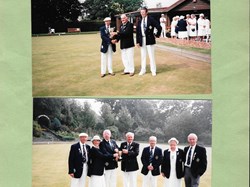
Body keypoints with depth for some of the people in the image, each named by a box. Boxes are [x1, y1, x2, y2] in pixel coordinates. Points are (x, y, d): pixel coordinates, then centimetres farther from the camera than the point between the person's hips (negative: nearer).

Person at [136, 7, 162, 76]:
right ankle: (143, 70, 18)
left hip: (149, 40, -4)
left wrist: (157, 35, -4)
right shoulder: (140, 21, 8)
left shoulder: (151, 19, -7)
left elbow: (159, 27, -11)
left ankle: (153, 71, 8)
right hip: (142, 40, 5)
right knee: (143, 56, 10)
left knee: (151, 56, 1)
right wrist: (137, 41, 4)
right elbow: (137, 32, 9)